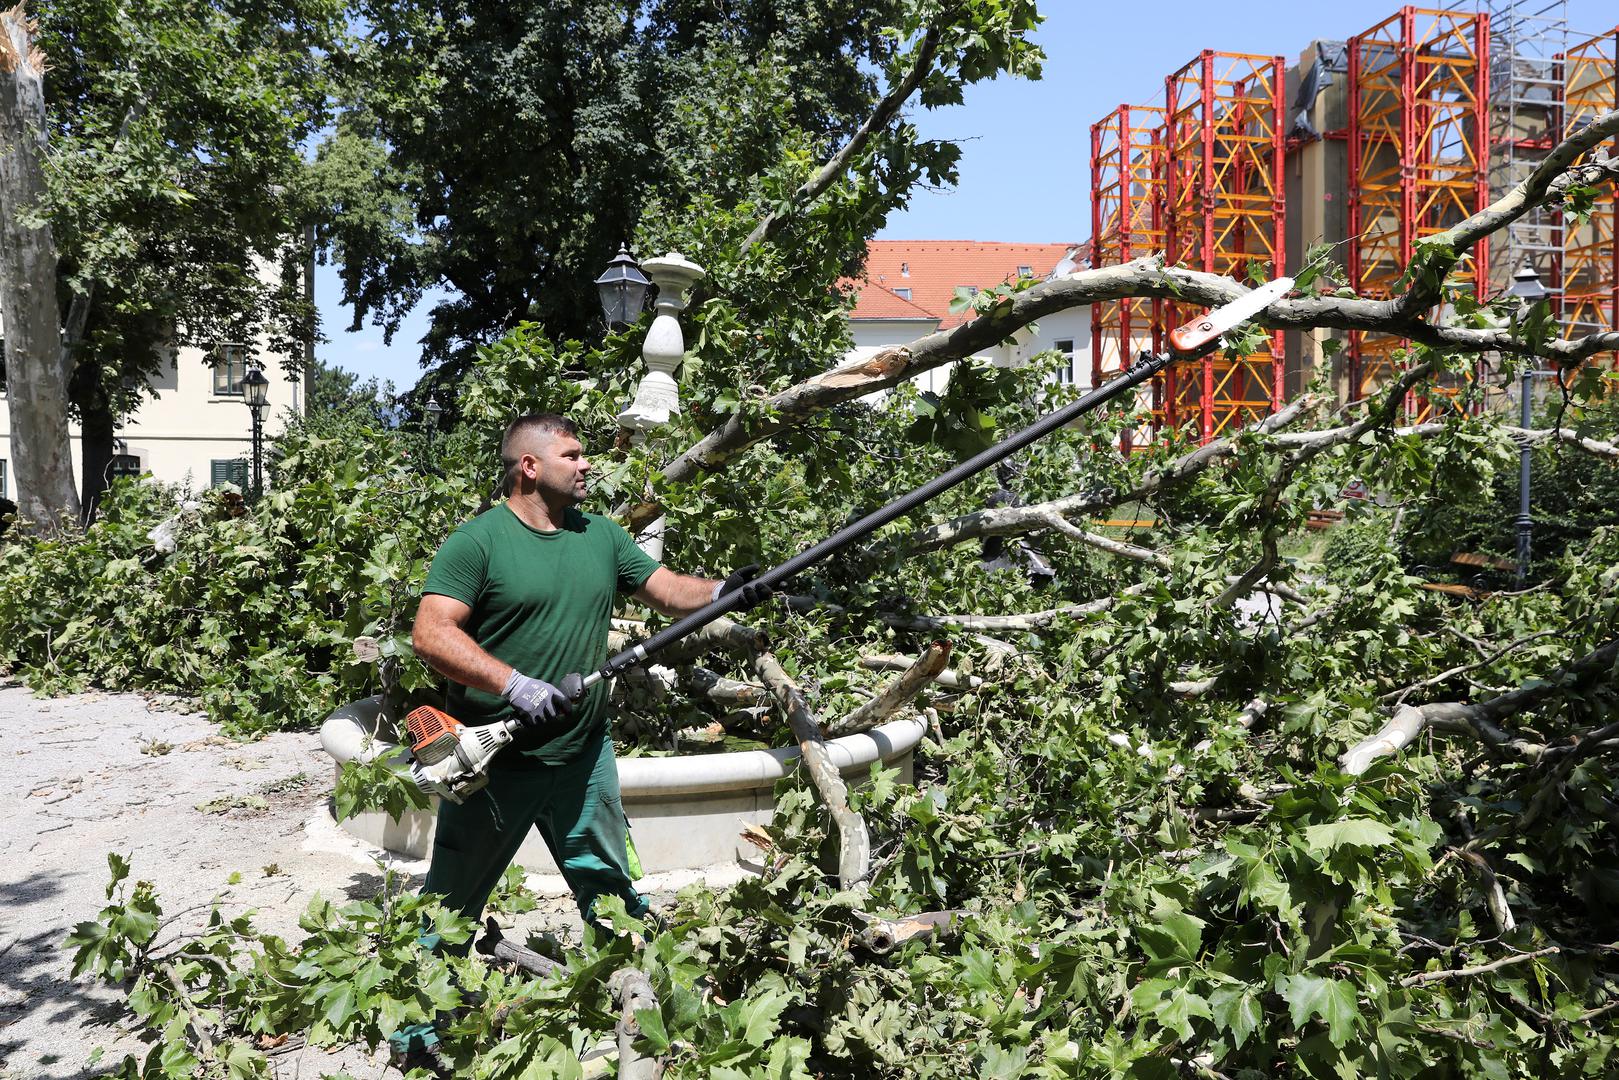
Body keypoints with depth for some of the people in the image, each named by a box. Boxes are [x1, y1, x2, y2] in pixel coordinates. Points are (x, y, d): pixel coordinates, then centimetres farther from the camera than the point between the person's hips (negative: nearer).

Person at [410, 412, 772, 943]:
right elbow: (430, 634, -19)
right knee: (452, 903, 14)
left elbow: (668, 589, 6)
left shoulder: (602, 535, 7)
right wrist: (514, 684, -29)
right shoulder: (477, 541, -11)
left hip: (585, 755, 5)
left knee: (612, 894, 17)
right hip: (494, 760, -4)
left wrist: (720, 592, -15)